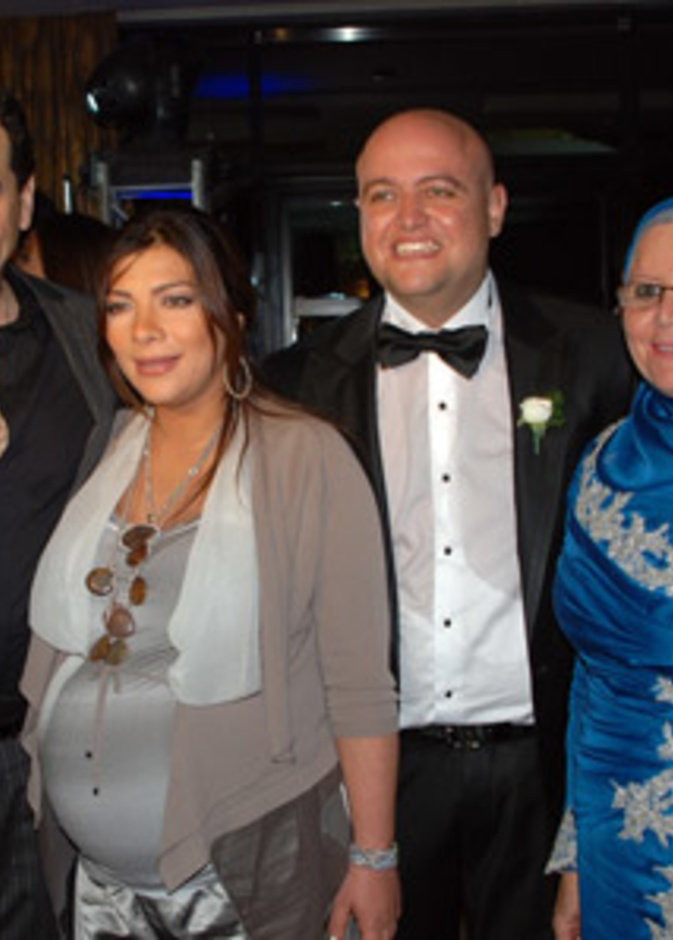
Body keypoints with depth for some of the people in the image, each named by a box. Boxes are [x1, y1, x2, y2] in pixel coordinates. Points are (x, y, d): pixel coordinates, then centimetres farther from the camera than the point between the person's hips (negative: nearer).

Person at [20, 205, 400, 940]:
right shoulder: (99, 457, 2)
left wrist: (374, 857, -11)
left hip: (254, 867, -4)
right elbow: (58, 649, 11)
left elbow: (359, 685, -12)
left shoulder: (308, 458, -13)